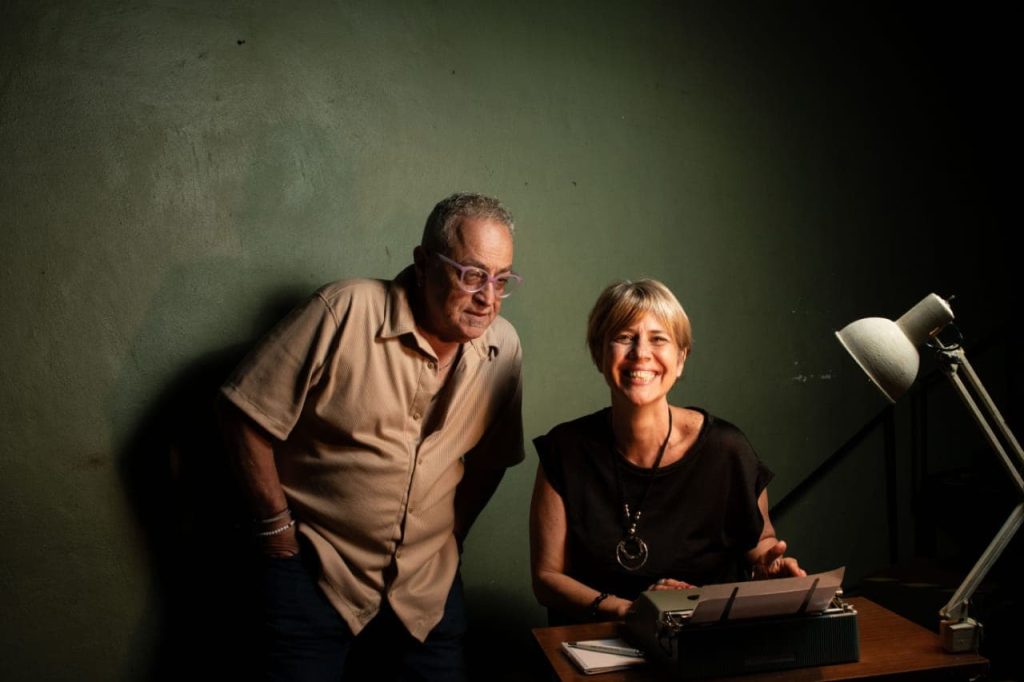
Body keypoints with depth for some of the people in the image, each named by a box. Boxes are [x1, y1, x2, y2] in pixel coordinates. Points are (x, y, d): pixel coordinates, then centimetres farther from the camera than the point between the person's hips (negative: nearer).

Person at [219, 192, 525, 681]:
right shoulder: (345, 312, -19)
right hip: (316, 568, -4)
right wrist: (276, 523, -8)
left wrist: (449, 538, 8)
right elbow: (247, 415, -13)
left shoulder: (504, 347, -5)